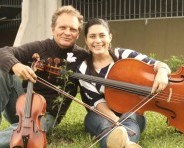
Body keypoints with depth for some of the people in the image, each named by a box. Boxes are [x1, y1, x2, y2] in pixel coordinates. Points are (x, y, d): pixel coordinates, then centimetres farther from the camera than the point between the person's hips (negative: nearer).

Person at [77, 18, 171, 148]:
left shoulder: (124, 55, -4)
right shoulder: (84, 70, -5)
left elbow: (157, 64, -7)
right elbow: (97, 100, -10)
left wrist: (162, 72, -33)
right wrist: (114, 118, -29)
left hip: (130, 113, 1)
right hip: (103, 115, -1)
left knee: (129, 120, -35)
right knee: (105, 125, -36)